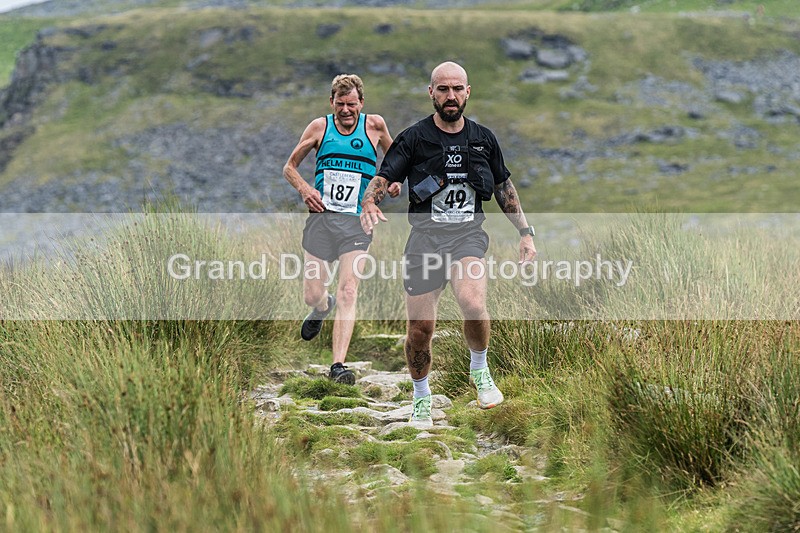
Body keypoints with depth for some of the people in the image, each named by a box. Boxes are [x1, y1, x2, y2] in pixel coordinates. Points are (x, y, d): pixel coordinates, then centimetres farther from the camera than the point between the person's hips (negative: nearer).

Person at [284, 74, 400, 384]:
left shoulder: (374, 125, 5)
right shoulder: (320, 127, 6)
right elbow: (289, 167, 14)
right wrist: (304, 189, -6)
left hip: (357, 222, -1)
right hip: (320, 217, 1)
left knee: (348, 293, -15)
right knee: (311, 295, 3)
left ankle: (338, 366, -16)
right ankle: (323, 307, 42)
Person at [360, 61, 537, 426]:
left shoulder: (483, 139, 8)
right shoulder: (414, 138, -1)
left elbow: (504, 188, 19)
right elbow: (382, 180, -8)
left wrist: (525, 232, 15)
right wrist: (369, 205, -30)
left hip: (468, 234, 0)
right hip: (425, 237, 0)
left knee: (473, 304, -28)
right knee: (420, 328, 0)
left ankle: (479, 369, 1)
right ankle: (421, 399, 26)